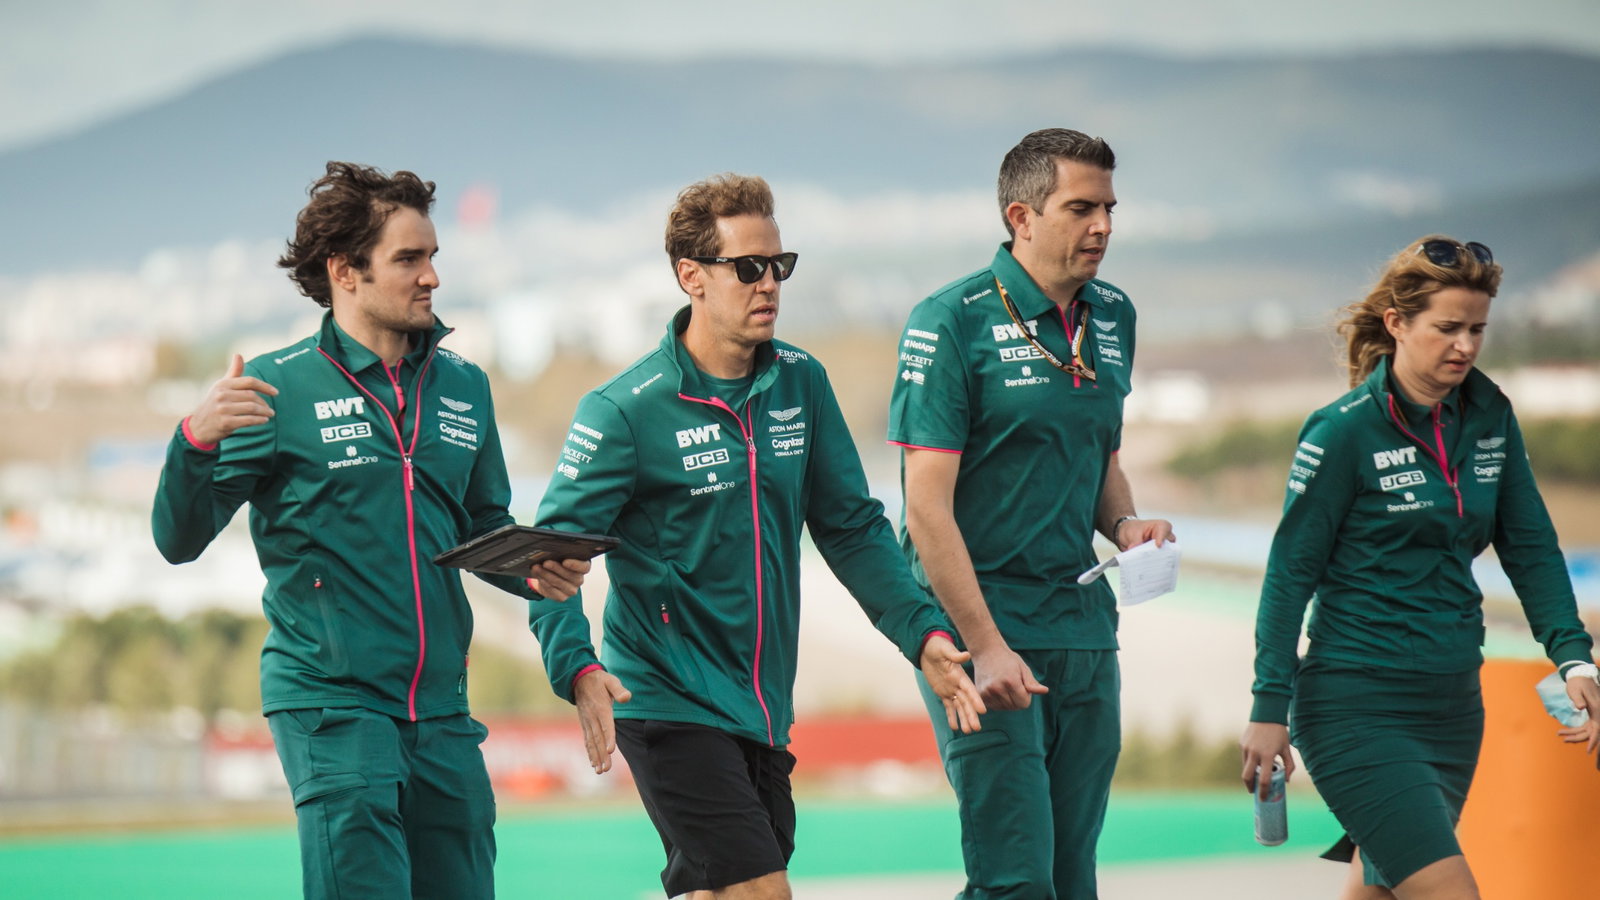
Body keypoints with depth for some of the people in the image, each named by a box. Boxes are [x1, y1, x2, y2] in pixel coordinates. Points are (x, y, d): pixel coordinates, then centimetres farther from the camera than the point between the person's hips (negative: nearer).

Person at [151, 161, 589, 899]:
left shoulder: (462, 387, 11)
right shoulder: (279, 388, -4)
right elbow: (180, 540, -7)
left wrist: (536, 573, 0)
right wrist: (197, 441, -26)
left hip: (440, 708, 5)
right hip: (330, 702, -5)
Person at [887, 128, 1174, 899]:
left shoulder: (1112, 317, 10)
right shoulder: (953, 322, -10)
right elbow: (927, 504, -14)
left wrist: (1125, 524, 1)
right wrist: (984, 647, -19)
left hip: (1085, 628, 7)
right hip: (984, 629, -7)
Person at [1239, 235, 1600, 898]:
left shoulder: (1489, 416, 6)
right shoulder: (1344, 431, -11)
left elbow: (1529, 546, 11)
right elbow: (1291, 571, -8)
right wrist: (1270, 707, -10)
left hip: (1453, 698, 6)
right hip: (1356, 706, -6)